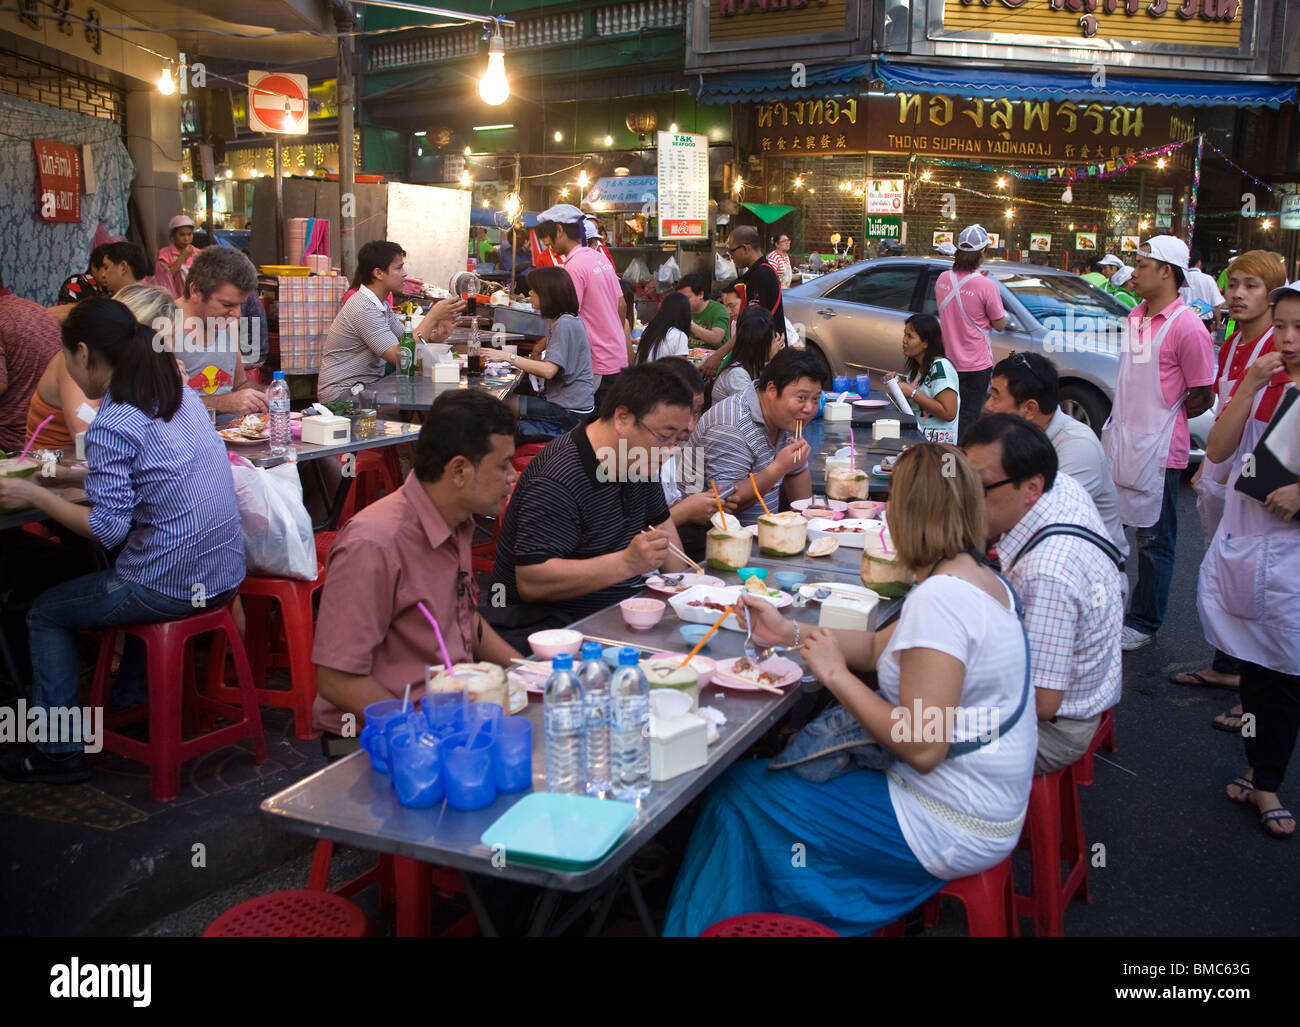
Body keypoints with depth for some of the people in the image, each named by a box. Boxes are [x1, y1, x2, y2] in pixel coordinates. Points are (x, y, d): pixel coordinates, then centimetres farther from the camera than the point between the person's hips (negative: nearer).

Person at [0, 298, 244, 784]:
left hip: (170, 587, -8)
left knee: (45, 613, 16)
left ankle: (59, 751, 20)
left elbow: (109, 528, -19)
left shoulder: (110, 426, -17)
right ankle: (131, 699, 47)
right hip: (224, 574, 8)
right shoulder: (183, 395, 7)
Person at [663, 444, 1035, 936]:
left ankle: (712, 923, 23)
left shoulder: (940, 597, -26)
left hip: (950, 829, -10)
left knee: (738, 791, -1)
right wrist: (791, 633, 7)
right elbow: (880, 645, 13)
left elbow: (922, 748, -28)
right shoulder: (980, 578, 5)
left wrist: (836, 675, -18)